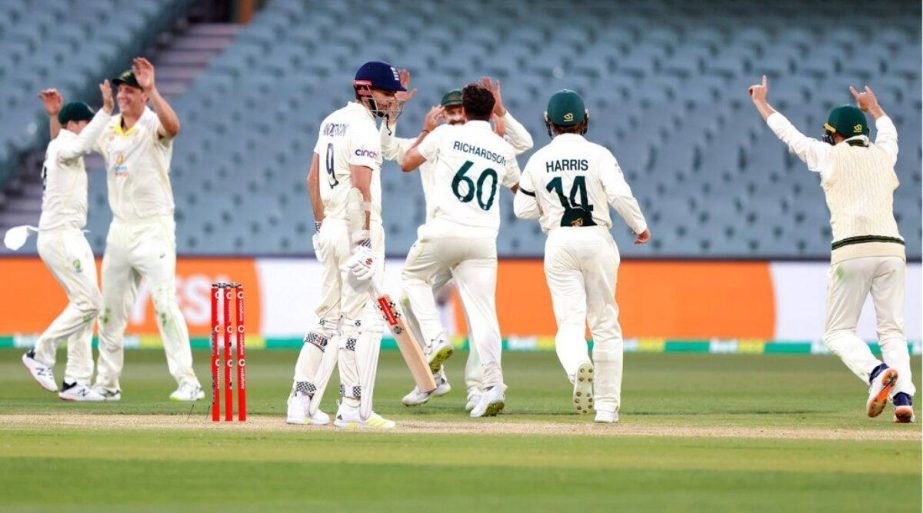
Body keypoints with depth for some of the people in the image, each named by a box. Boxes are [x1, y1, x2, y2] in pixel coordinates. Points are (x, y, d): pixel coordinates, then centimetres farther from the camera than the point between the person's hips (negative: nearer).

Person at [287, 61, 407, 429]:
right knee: (362, 318, -6)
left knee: (328, 316, 15)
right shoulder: (364, 126, -13)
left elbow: (313, 178, 18)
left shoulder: (331, 122, 15)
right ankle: (354, 409, -9)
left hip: (330, 229, 9)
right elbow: (360, 184, -21)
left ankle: (300, 402, 12)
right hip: (357, 229, -9)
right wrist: (364, 240, -22)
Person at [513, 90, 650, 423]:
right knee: (605, 323, 10)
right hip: (597, 240, -1)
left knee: (569, 321, -3)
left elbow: (523, 209, 8)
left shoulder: (538, 160, 5)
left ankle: (578, 366, -37)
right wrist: (640, 227, 1)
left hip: (559, 243, 1)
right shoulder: (598, 155, -2)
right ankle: (607, 405, 11)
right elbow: (621, 195, -14)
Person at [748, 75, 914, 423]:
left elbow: (788, 133, 21)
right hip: (891, 248, 4)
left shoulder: (831, 155, 8)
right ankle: (903, 396, -16)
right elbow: (889, 130, 44)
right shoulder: (883, 154, 19)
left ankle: (876, 371, -24)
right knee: (892, 330, 5)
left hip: (852, 250, -4)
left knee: (839, 331, 4)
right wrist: (872, 107, 64)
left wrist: (761, 101, 36)